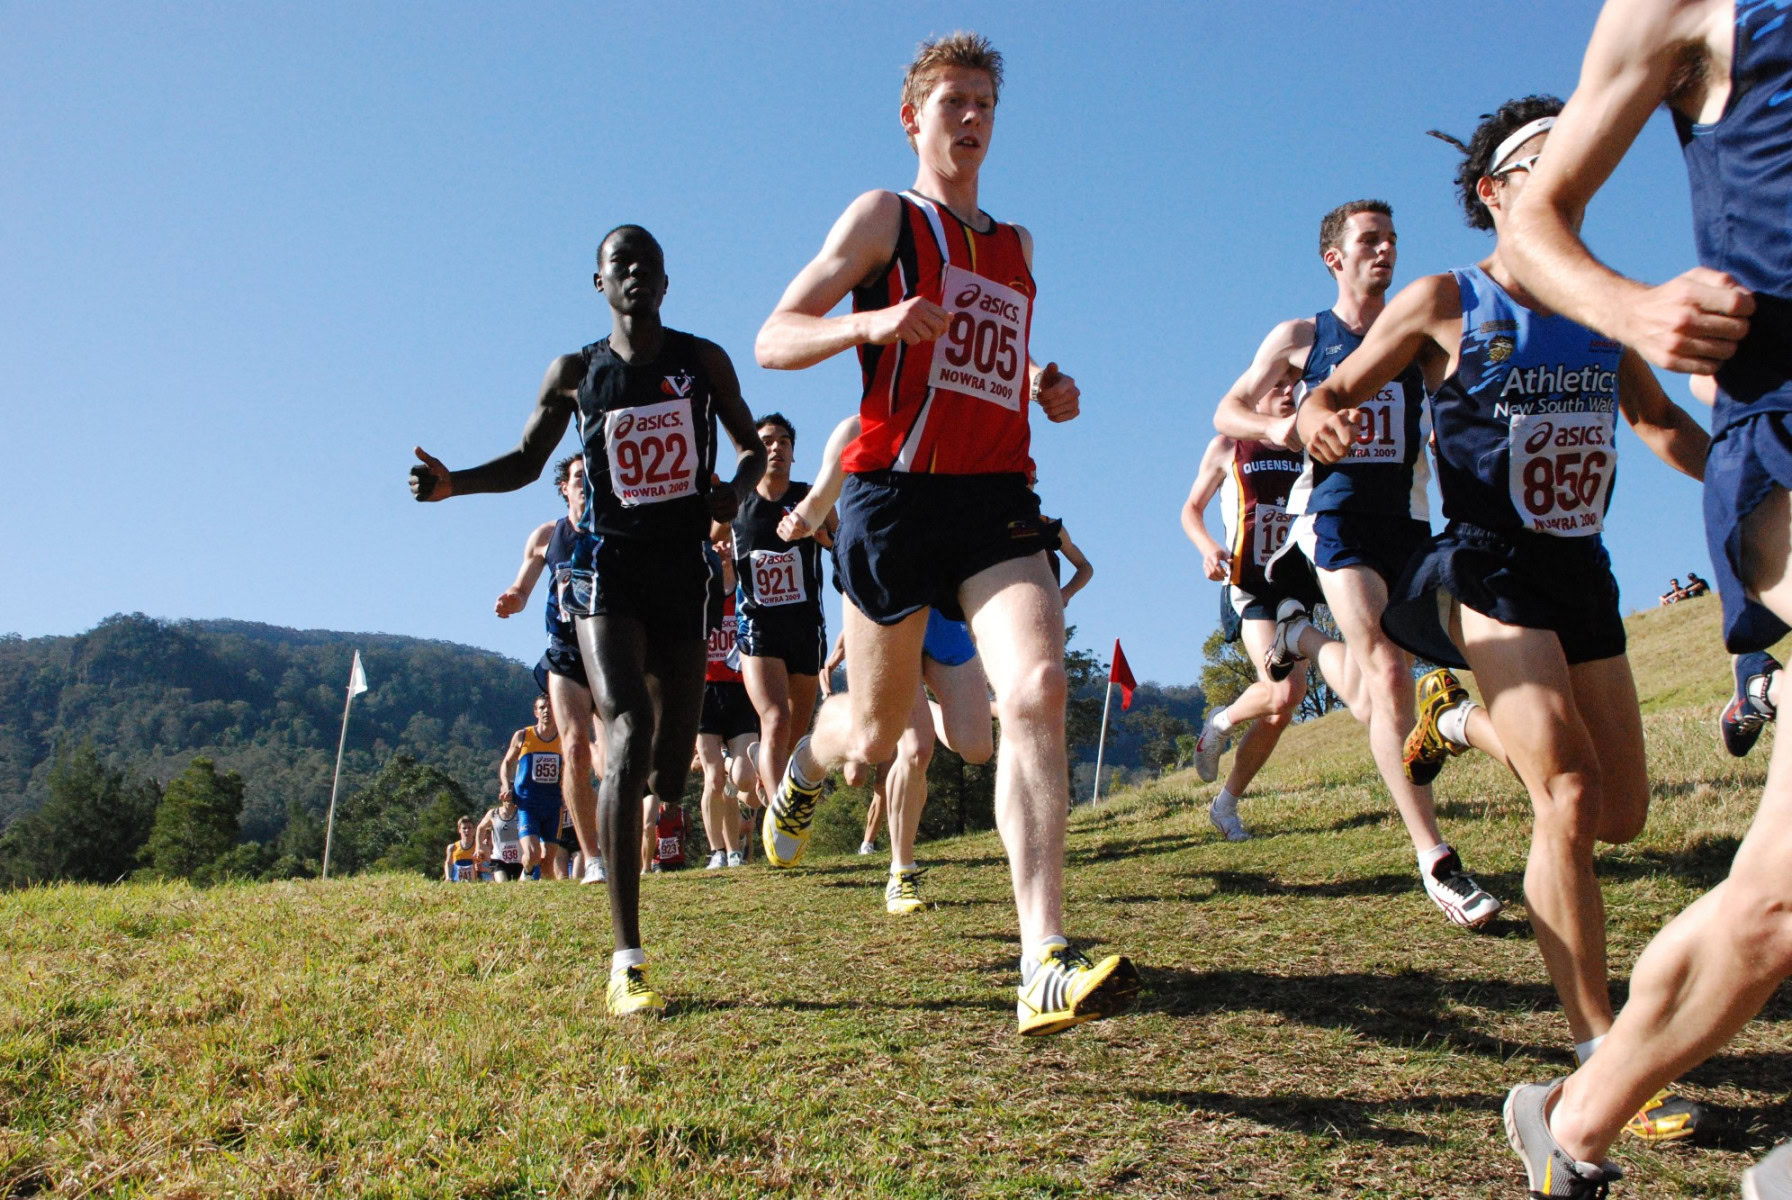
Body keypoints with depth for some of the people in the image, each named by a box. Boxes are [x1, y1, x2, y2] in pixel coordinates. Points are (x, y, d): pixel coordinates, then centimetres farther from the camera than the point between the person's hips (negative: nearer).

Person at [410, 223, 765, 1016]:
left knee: (669, 771, 7)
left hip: (683, 569, 2)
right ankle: (626, 963, -22)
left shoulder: (703, 361, 6)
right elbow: (525, 462, 13)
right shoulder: (576, 374, 5)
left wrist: (736, 490, -10)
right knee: (628, 736, -22)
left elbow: (753, 447, 13)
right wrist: (453, 482, -7)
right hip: (608, 566, -2)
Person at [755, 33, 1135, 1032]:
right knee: (875, 735, 7)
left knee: (1038, 692, -21)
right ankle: (805, 767, 46)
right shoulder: (884, 217, 7)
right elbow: (773, 340, 0)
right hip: (896, 493, -3)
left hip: (999, 498, 4)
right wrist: (869, 322, -20)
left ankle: (1047, 966, -24)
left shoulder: (1017, 248, 23)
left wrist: (1045, 385, 13)